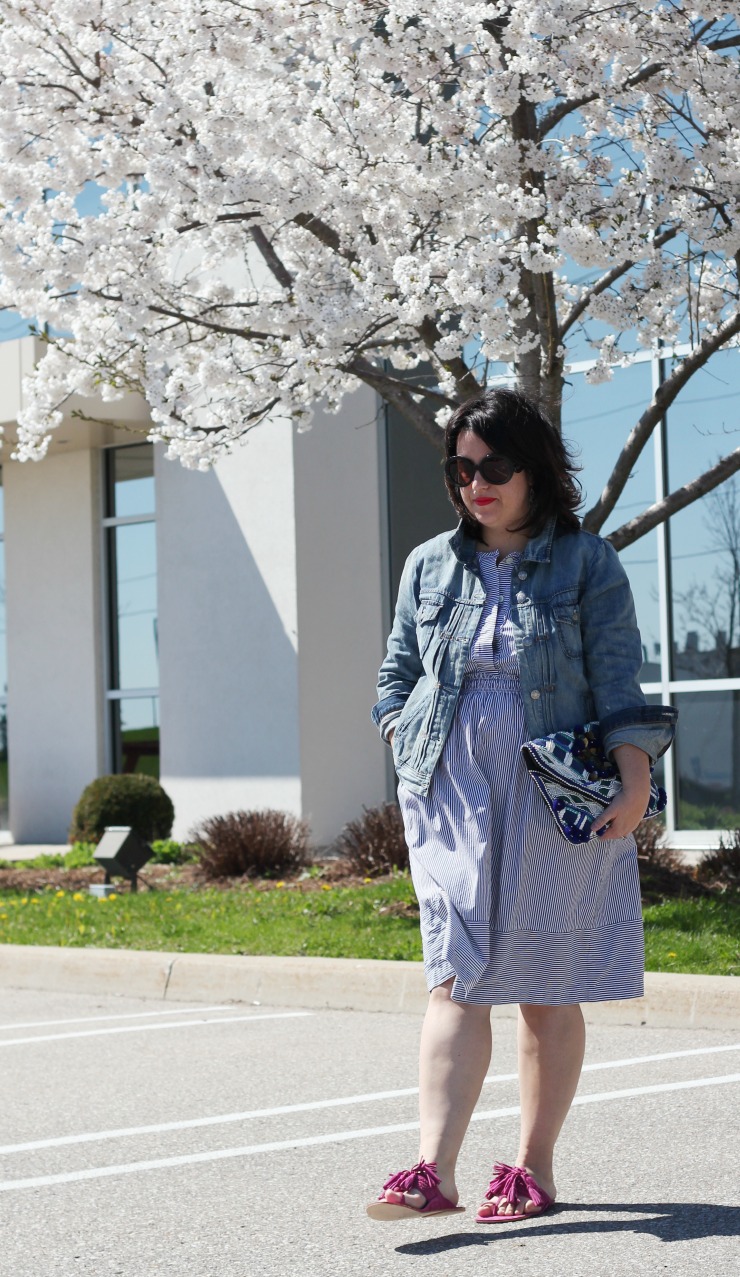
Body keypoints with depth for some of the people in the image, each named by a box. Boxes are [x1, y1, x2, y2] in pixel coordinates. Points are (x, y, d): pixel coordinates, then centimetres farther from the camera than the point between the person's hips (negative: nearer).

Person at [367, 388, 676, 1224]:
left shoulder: (586, 562, 2)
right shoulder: (430, 566, 11)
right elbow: (396, 676, 17)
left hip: (557, 801, -2)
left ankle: (533, 1169, 13)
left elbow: (620, 684, -3)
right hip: (452, 798, 2)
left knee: (549, 988, 4)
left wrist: (636, 781, -12)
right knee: (456, 981, -7)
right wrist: (414, 761, 4)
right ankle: (434, 1170, -13)